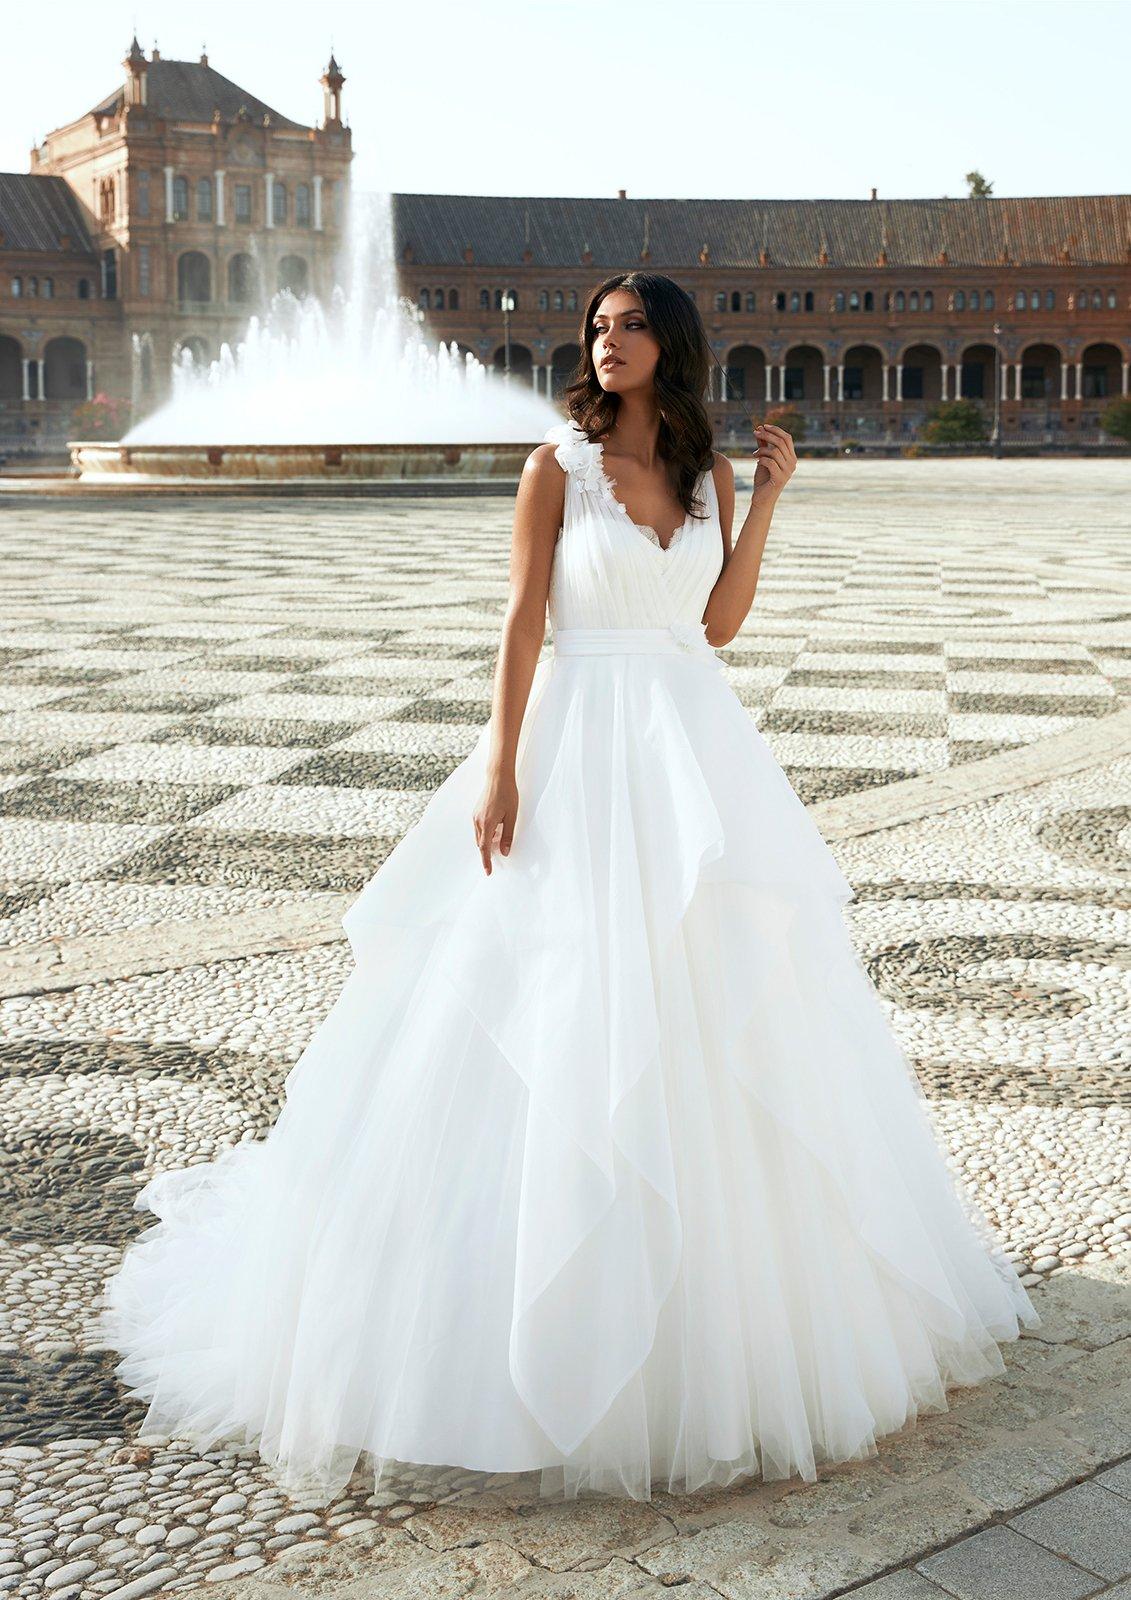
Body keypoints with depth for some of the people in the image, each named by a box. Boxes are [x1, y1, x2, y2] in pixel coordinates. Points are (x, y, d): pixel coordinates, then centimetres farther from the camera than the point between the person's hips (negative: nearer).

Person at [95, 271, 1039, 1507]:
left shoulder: (709, 472, 10)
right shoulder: (559, 464, -1)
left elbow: (721, 623, 5)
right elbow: (524, 619, -6)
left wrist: (767, 500, 0)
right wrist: (499, 767, -13)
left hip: (697, 749, 5)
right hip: (581, 745, -4)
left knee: (715, 1005, 8)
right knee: (565, 1013, -3)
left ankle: (736, 1273, 25)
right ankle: (553, 1300, 12)